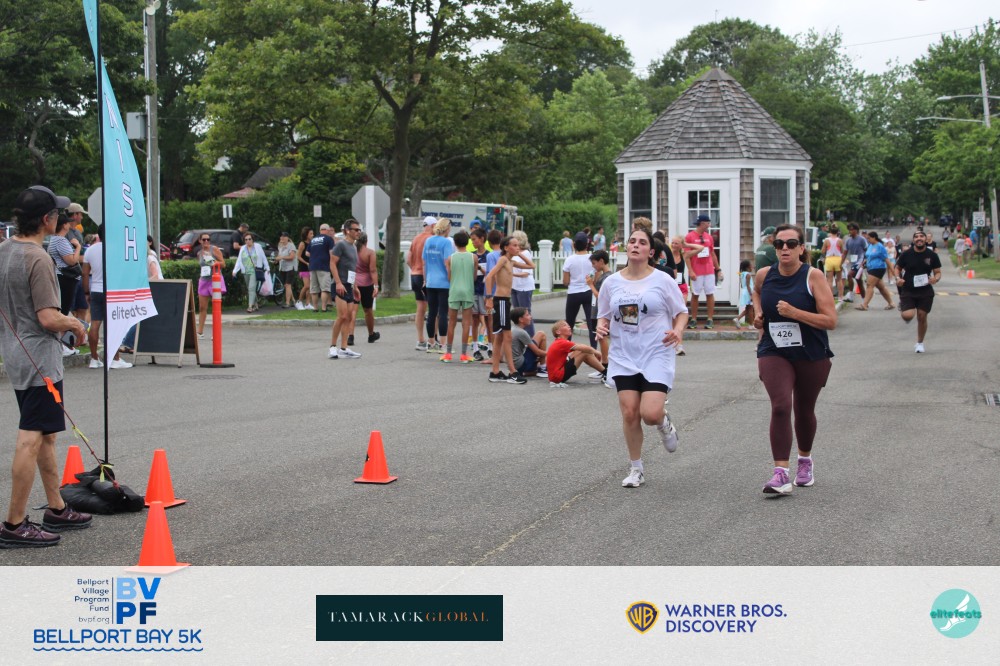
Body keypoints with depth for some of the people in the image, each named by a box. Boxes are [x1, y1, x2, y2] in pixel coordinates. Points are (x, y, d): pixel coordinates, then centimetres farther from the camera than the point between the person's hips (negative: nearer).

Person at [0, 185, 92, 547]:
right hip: (39, 360, -10)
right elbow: (49, 318, -23)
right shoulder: (37, 259, -19)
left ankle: (57, 509, 28)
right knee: (31, 439, -7)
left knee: (45, 435, 18)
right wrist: (76, 324, -4)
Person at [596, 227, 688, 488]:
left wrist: (678, 330, -14)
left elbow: (681, 312, 5)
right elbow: (604, 316, 16)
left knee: (651, 413, -16)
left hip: (656, 356, -3)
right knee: (629, 413, -3)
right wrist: (601, 327, -7)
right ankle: (636, 469, 14)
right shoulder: (612, 282, 6)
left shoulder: (662, 280, -2)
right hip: (623, 357, 3)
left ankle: (664, 421, 24)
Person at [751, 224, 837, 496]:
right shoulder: (763, 275, -1)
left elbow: (830, 320, -18)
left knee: (804, 410, 15)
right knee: (780, 406, -19)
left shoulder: (813, 276, -12)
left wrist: (794, 312, -26)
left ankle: (805, 460, 43)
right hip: (773, 353, 1)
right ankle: (781, 474, -22)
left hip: (811, 356, -1)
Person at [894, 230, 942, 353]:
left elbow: (938, 272, 4)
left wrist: (936, 279, -19)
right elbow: (898, 268, 7)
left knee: (922, 317, 3)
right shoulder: (906, 254, -5)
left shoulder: (932, 255, -2)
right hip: (908, 291, -1)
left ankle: (920, 343, 24)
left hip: (925, 292, 1)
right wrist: (898, 278, -14)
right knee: (907, 316, -18)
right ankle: (901, 306, 22)